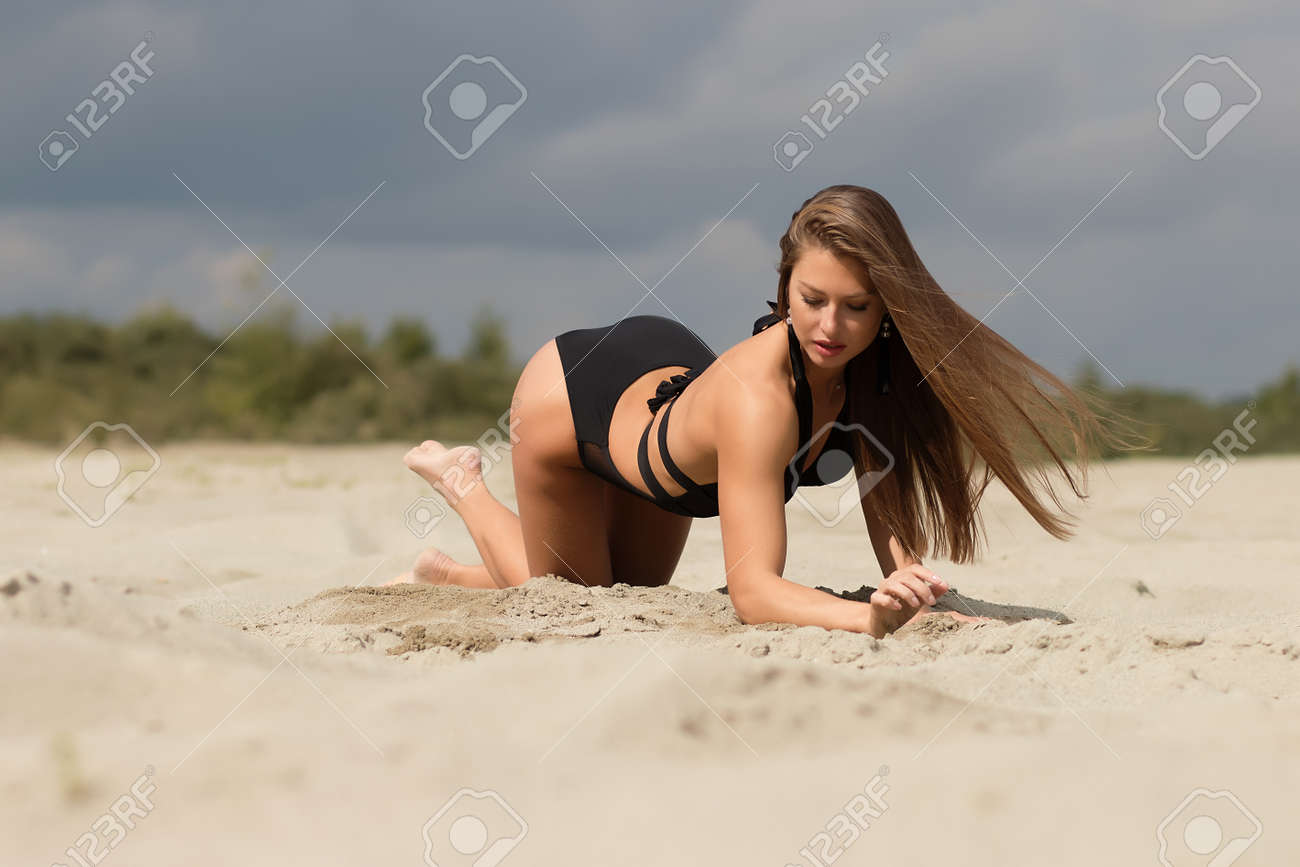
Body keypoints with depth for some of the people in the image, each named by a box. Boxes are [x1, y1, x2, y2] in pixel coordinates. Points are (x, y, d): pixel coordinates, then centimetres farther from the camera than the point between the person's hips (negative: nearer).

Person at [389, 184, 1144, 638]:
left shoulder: (874, 366, -31)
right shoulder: (758, 395, -48)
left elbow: (895, 525, -27)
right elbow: (753, 590, -54)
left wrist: (913, 596, -47)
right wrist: (869, 619, -70)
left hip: (666, 369, 6)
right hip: (570, 398, -6)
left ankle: (448, 574, 46)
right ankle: (462, 481, 34)